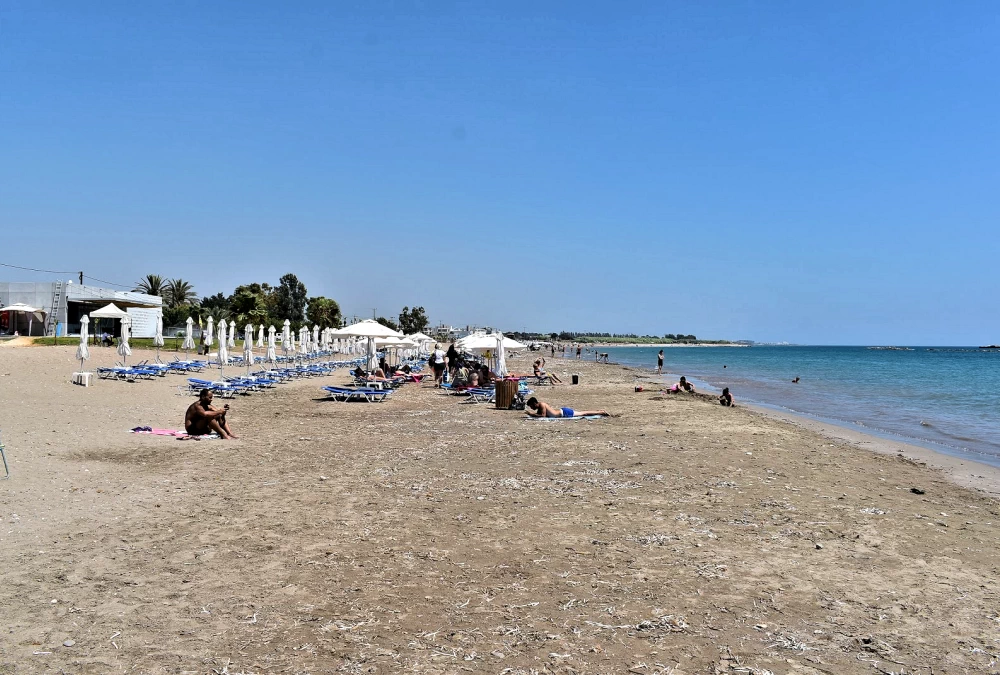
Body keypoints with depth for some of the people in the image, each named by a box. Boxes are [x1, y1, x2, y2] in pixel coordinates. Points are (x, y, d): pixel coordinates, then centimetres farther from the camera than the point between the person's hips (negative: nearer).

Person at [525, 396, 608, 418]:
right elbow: (538, 414, 22)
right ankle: (600, 411, 25)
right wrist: (531, 413, 6)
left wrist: (532, 414, -21)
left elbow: (543, 415, -27)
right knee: (581, 413, 16)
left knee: (583, 413, -1)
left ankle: (601, 412, 6)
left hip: (564, 412, -8)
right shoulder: (539, 406, 7)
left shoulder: (541, 404, -20)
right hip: (562, 411, 8)